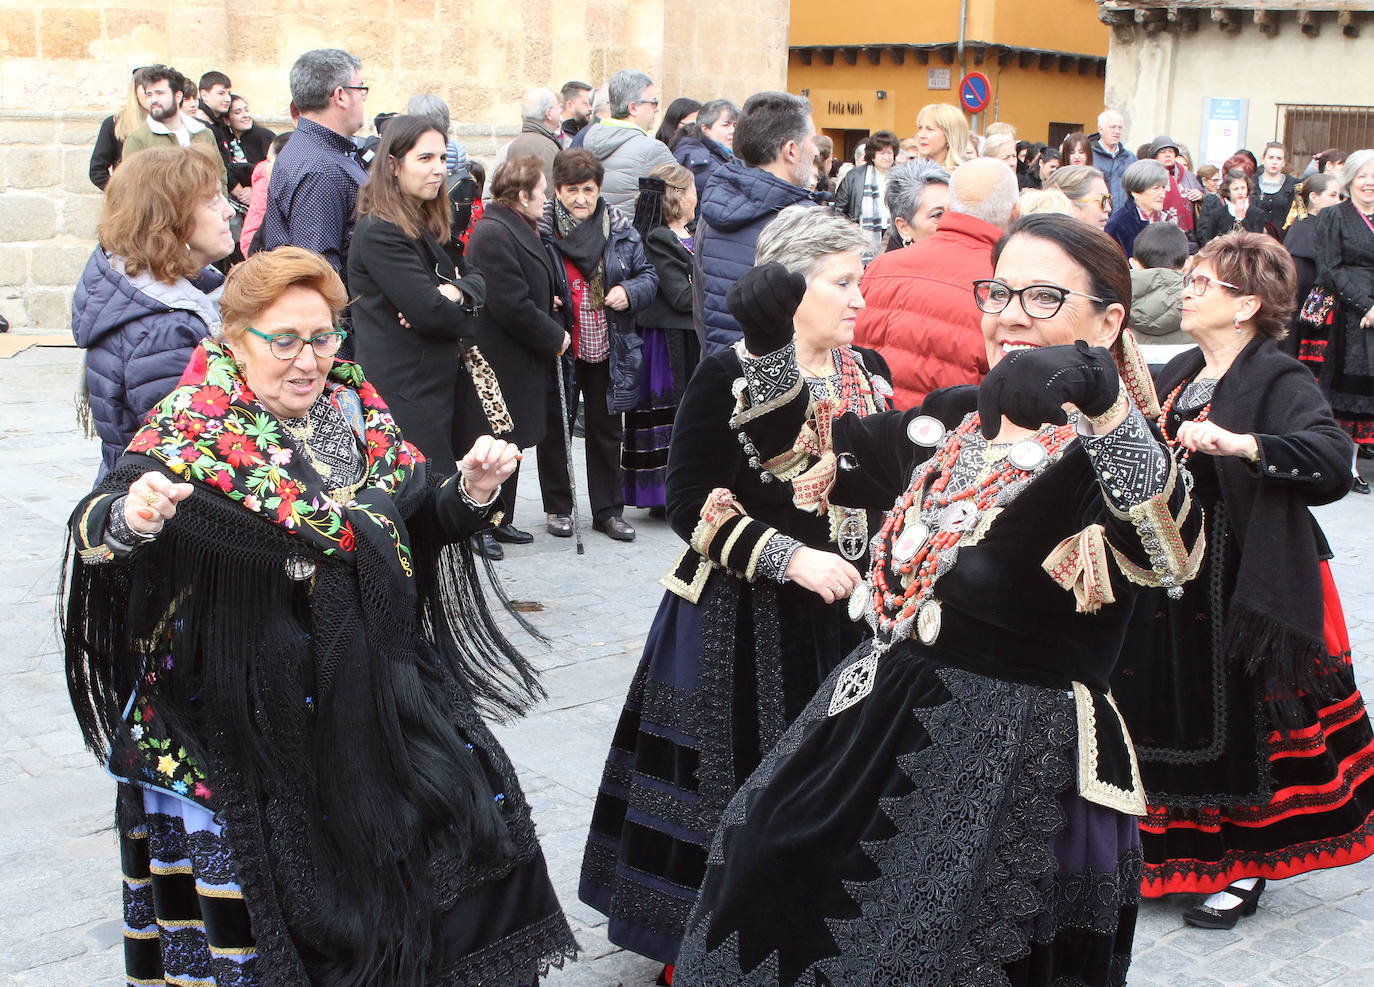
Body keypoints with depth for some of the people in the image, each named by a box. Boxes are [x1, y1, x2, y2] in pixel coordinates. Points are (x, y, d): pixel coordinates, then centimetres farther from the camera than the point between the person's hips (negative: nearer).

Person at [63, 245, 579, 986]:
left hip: (376, 694, 6)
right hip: (249, 722, -6)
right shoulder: (196, 431, -12)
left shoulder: (354, 412, 4)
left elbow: (418, 521, 14)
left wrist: (471, 492, -6)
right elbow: (93, 526, -25)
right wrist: (129, 516, -48)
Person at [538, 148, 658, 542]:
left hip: (607, 350, 3)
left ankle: (608, 510, 23)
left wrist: (630, 292, -11)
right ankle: (558, 506, 27)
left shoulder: (621, 230, 1)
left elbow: (648, 274, 9)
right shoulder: (538, 230, -9)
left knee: (606, 431, 12)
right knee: (555, 429, 10)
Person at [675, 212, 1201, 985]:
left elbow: (1171, 551, -37)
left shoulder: (1114, 454, -14)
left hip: (1018, 770, -7)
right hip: (874, 725, 7)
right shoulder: (955, 421, 6)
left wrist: (1107, 401, -52)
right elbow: (798, 453, 15)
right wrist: (768, 340, -2)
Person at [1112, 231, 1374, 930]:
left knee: (1237, 724, 3)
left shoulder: (1279, 381, -12)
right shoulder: (1178, 375, 11)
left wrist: (1238, 443, -40)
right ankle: (1172, 850, 30)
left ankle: (1245, 869, 19)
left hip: (1236, 588, -7)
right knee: (1167, 715, 13)